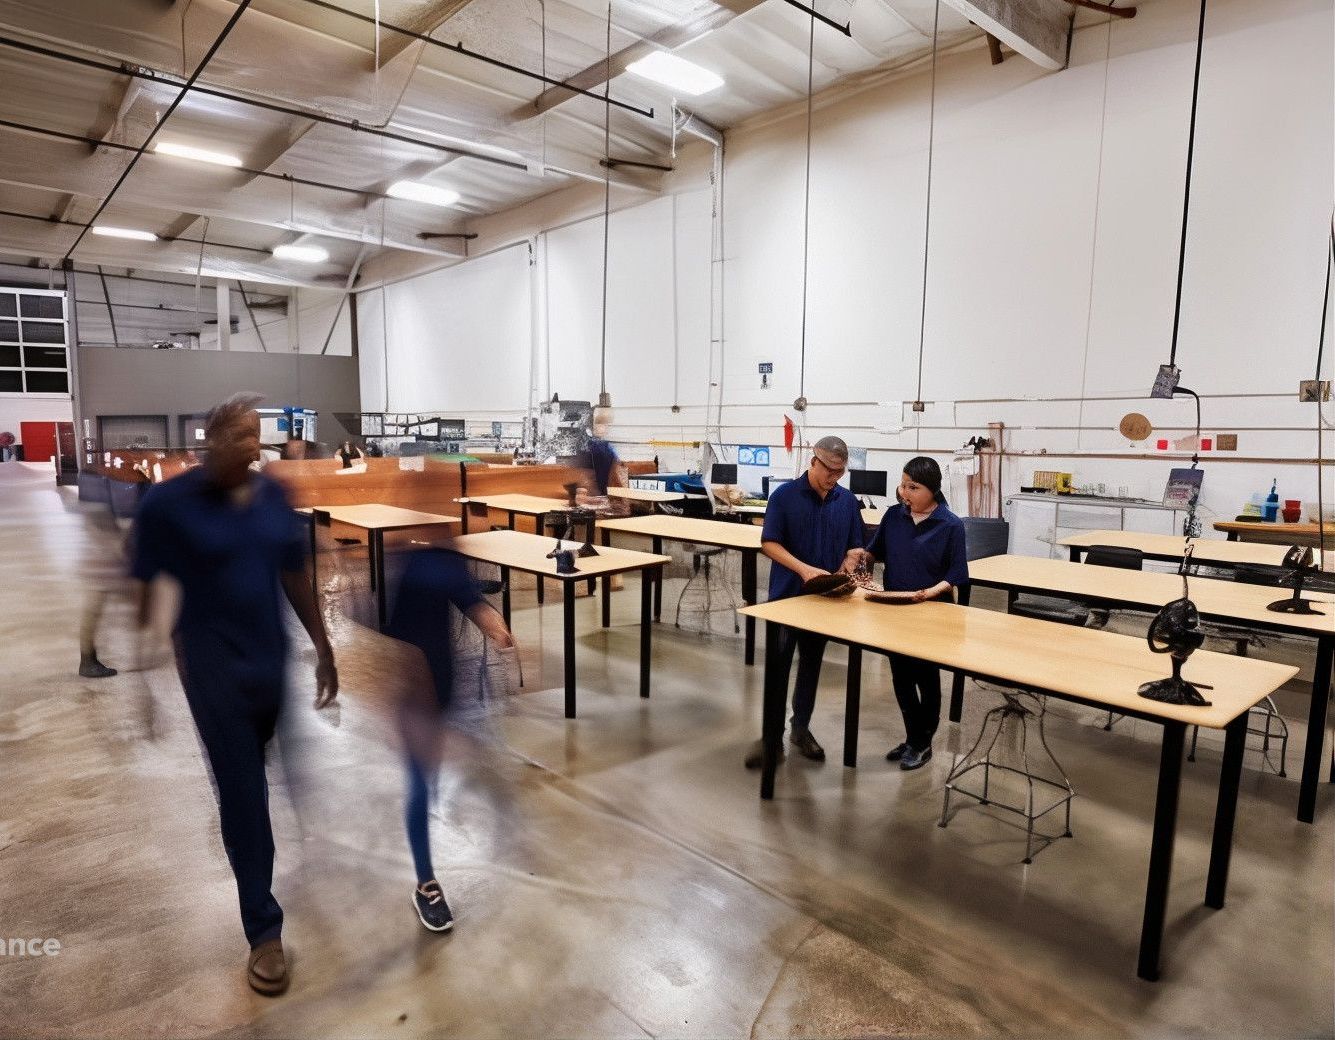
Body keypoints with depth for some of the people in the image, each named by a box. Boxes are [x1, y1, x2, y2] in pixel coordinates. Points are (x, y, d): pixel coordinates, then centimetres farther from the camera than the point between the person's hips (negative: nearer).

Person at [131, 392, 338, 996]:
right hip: (212, 661, -4)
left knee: (249, 782, 22)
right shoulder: (168, 503, -11)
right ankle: (264, 931, 11)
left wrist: (323, 649, 9)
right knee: (243, 793, -1)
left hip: (272, 657, 5)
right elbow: (144, 592, -8)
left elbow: (295, 578, 8)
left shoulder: (274, 496, 2)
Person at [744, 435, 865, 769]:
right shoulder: (784, 495, -9)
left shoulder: (847, 501, 3)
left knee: (811, 664, 14)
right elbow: (769, 543, -12)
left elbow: (856, 547, 9)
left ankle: (801, 728, 28)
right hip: (786, 594, -4)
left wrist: (845, 569, -12)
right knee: (779, 664, 0)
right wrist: (804, 569, -24)